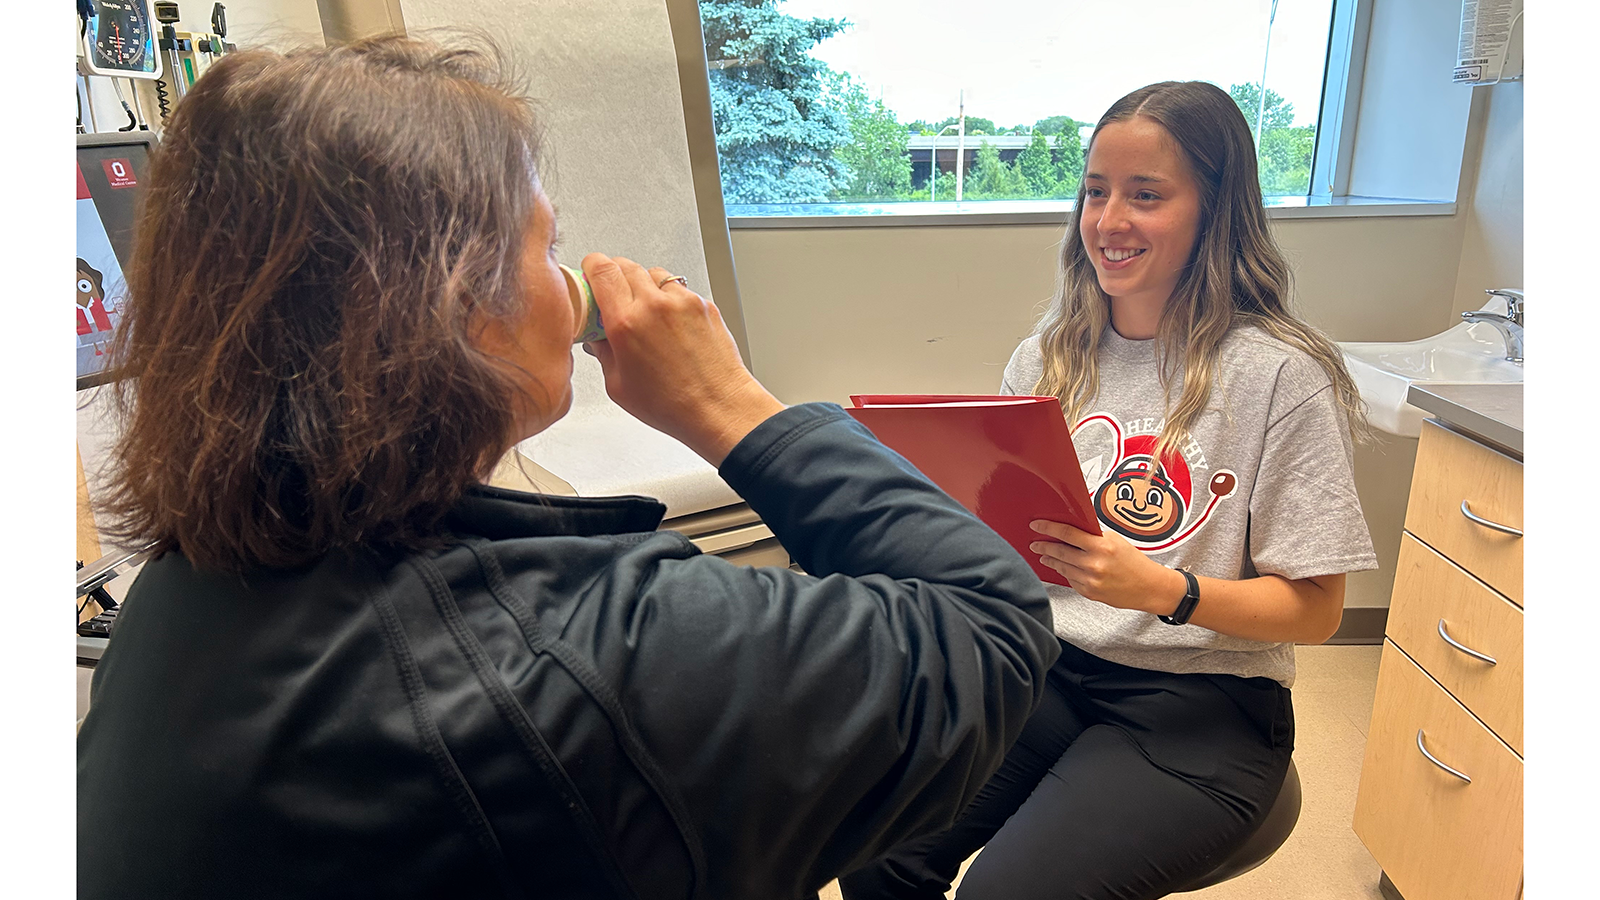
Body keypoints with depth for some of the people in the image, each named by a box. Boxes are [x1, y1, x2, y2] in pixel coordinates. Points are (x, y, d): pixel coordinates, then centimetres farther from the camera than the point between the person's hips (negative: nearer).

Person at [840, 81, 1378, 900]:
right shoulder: (1048, 356, 5)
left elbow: (1315, 610, -7)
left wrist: (1159, 589, -23)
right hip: (1043, 664, 4)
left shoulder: (1279, 377, -10)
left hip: (1203, 706, -3)